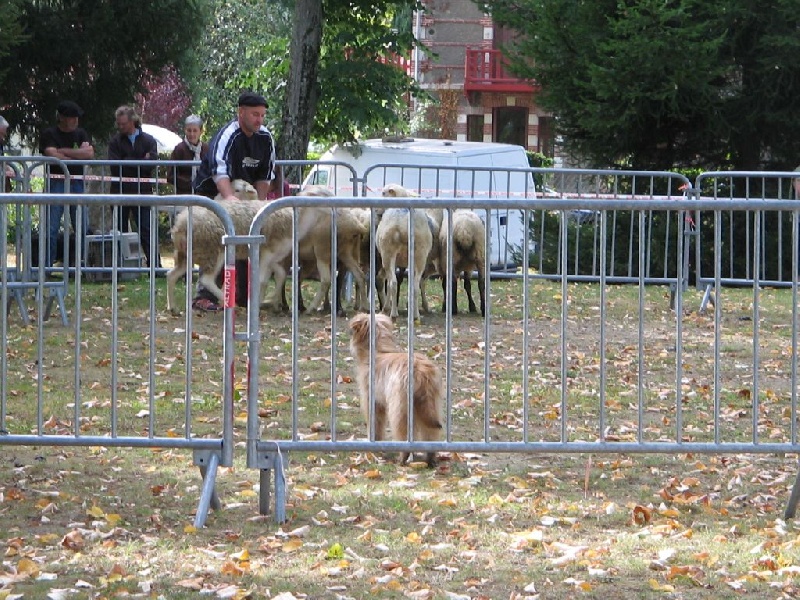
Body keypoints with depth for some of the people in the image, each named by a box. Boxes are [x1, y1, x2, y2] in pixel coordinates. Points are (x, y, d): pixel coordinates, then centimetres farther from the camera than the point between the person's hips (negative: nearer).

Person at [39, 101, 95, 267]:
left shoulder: (81, 134, 14)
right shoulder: (49, 134, 2)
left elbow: (89, 153, -2)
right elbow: (53, 155, -13)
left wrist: (64, 151, -7)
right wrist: (78, 156, -3)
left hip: (77, 183, 4)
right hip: (57, 183, -4)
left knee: (82, 228, 2)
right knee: (52, 228, -7)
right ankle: (47, 267, -6)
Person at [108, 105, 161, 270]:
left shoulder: (148, 140, 7)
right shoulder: (115, 141, 8)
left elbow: (152, 164, -6)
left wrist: (128, 163, -8)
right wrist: (141, 162, -7)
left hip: (143, 191, -1)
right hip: (120, 192, 1)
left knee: (148, 231, -7)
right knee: (119, 231, 4)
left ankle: (155, 265, -8)